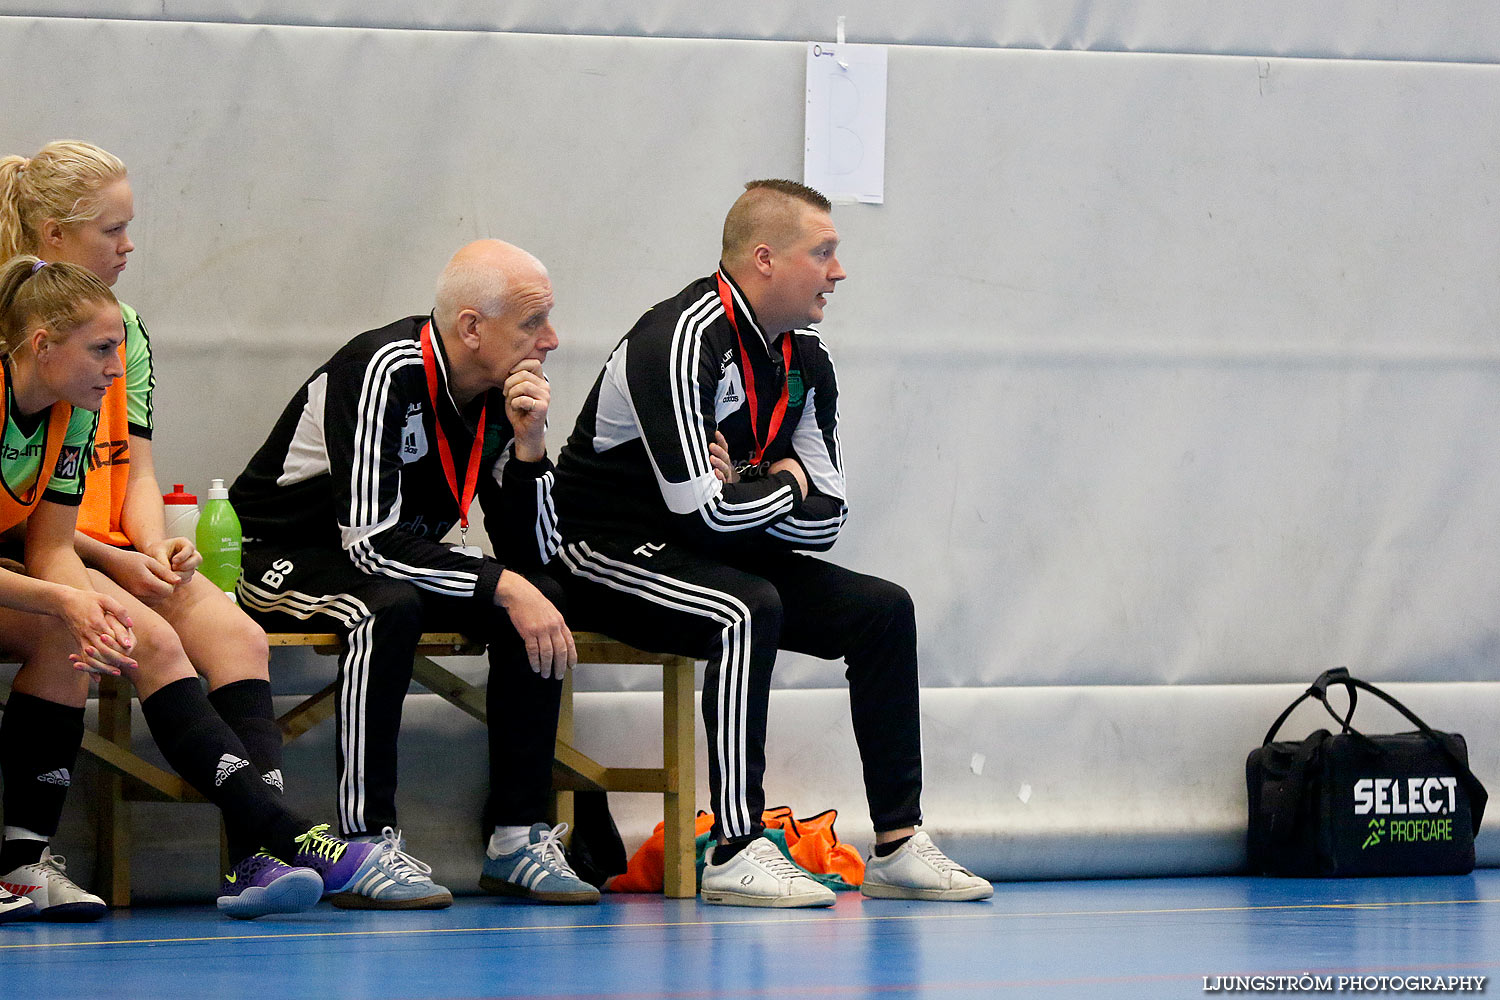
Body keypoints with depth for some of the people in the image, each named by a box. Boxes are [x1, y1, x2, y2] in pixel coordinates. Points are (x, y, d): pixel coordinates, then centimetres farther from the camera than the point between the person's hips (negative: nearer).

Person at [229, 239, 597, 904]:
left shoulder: (501, 395, -5)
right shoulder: (382, 374, -27)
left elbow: (531, 555, -6)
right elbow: (373, 541, -33)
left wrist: (528, 444, -21)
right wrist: (504, 586, -33)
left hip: (396, 559, 7)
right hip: (283, 555, -7)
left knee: (536, 601, -15)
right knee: (390, 605, -37)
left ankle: (517, 837, -13)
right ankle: (365, 845, -33)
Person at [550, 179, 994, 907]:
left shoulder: (805, 361, 5)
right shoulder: (681, 342, -24)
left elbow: (825, 518, 4)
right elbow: (703, 510, -30)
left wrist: (747, 492, -15)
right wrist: (786, 483, -12)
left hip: (714, 554, 9)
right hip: (607, 550, -9)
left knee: (881, 610, 0)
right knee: (749, 611, -35)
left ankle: (898, 846, 1)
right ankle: (735, 855, -34)